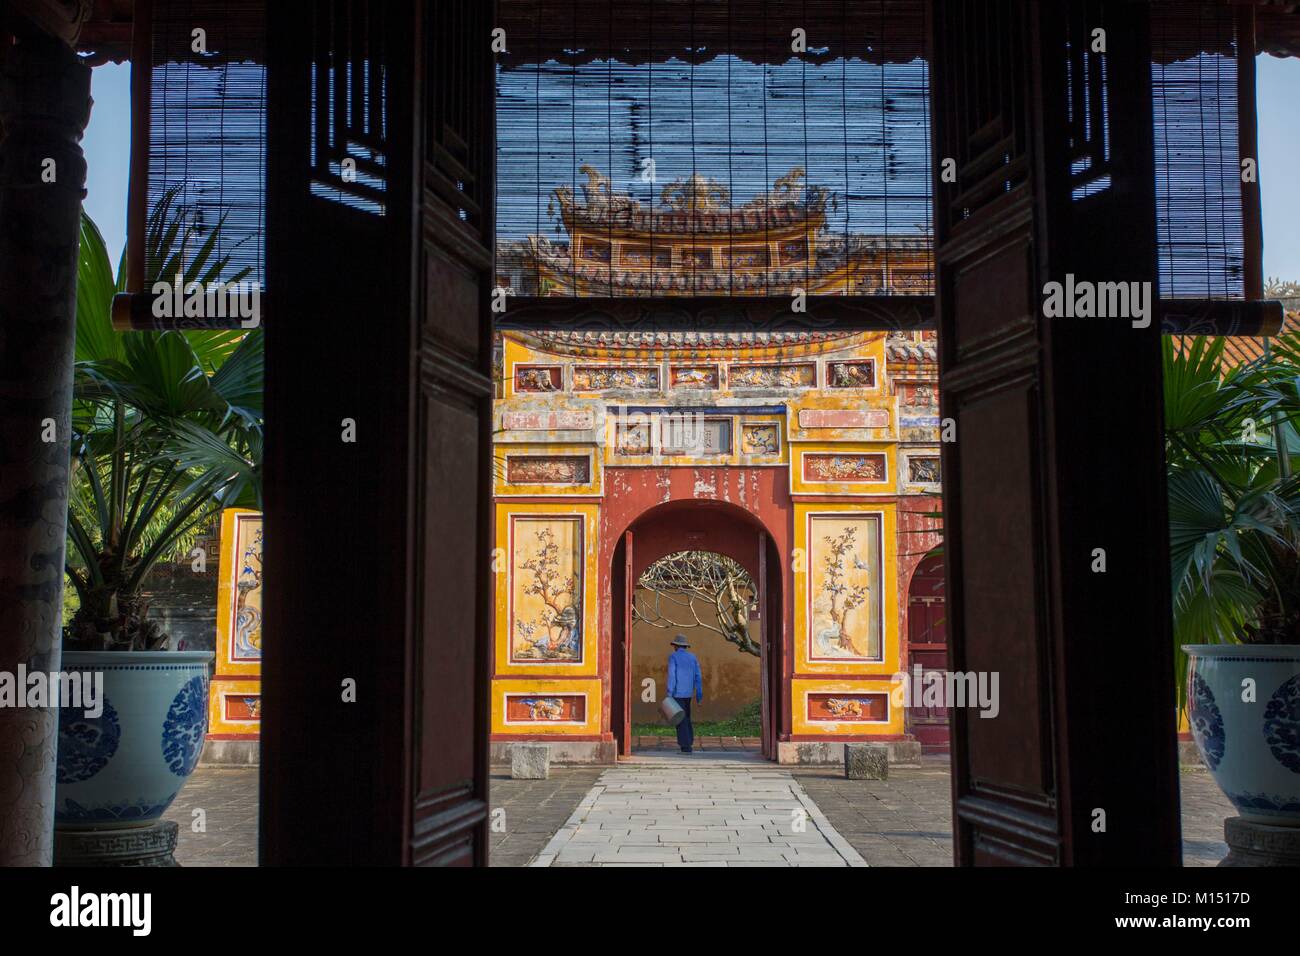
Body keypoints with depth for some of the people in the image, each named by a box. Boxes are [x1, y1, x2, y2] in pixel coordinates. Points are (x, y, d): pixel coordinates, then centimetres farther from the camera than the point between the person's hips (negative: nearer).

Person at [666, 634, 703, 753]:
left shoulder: (673, 657, -7)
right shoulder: (692, 657, 9)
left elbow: (671, 675, -15)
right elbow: (698, 676, 6)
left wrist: (669, 693, -14)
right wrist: (699, 693, 8)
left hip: (677, 692, -6)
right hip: (688, 692, 6)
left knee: (681, 719, -5)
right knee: (686, 717, 19)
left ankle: (686, 746, -9)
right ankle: (689, 741, 18)